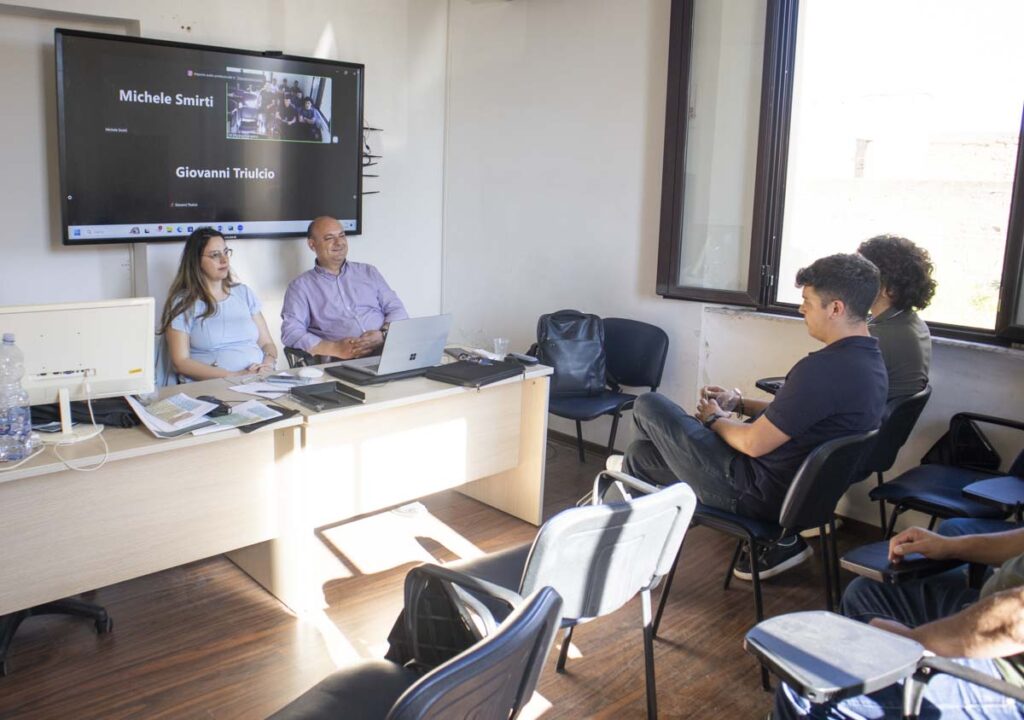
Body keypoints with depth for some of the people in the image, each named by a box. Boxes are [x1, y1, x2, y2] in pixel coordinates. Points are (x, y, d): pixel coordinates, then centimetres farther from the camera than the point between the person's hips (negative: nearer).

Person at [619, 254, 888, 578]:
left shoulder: (823, 369, -28)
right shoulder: (870, 361, 4)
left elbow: (754, 443, -23)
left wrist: (714, 419, -3)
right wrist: (738, 403, 11)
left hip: (758, 493, -10)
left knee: (648, 407, 5)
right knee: (640, 452, 17)